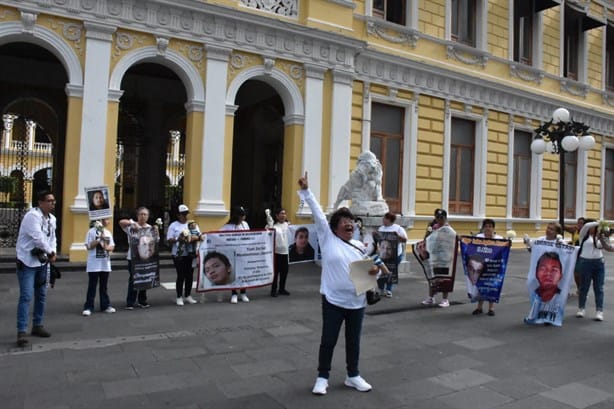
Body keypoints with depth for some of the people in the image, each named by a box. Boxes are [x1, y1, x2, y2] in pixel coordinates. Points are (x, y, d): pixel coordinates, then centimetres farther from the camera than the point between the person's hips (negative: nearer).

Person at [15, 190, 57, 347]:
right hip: (27, 262, -8)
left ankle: (37, 326, 26)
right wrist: (51, 252, -15)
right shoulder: (32, 216, -19)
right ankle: (22, 332, -5)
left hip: (42, 261, 8)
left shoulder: (52, 219, 7)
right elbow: (38, 237, -26)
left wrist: (53, 253, -4)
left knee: (41, 295, 14)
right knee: (26, 296, -10)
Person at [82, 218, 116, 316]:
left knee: (104, 286, 12)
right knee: (92, 286, -1)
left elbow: (112, 246, 10)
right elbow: (89, 246, -12)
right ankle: (88, 307, 6)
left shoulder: (108, 233, 10)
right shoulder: (91, 232, -7)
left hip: (105, 264, 5)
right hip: (94, 265, -5)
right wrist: (99, 239, -18)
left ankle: (105, 305, 18)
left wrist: (108, 247, -11)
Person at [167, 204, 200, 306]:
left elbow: (200, 236, 9)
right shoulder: (173, 225, 0)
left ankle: (188, 296, 20)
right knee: (181, 276, -2)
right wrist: (177, 239, -22)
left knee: (190, 275, 7)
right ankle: (179, 297, 9)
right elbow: (169, 240, -4)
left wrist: (195, 238, -13)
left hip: (190, 254, 4)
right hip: (178, 255, -4)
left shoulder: (192, 224, 11)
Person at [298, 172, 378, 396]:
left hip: (357, 302, 4)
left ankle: (353, 376, 33)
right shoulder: (328, 238, -4)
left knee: (353, 341, 16)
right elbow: (317, 213, -10)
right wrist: (305, 191, -14)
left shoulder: (360, 247, 6)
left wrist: (375, 270, -12)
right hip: (333, 301, -3)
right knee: (328, 341, 6)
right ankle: (322, 377, 24)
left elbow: (374, 268, 13)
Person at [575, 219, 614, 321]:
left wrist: (602, 240, -8)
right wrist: (599, 222, -15)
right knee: (584, 287, 6)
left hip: (599, 263, 3)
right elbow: (586, 226, -20)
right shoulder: (584, 235, 1)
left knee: (598, 288, 2)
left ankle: (599, 311, 5)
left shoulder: (599, 236, 11)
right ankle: (581, 309, 19)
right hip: (585, 263, -3)